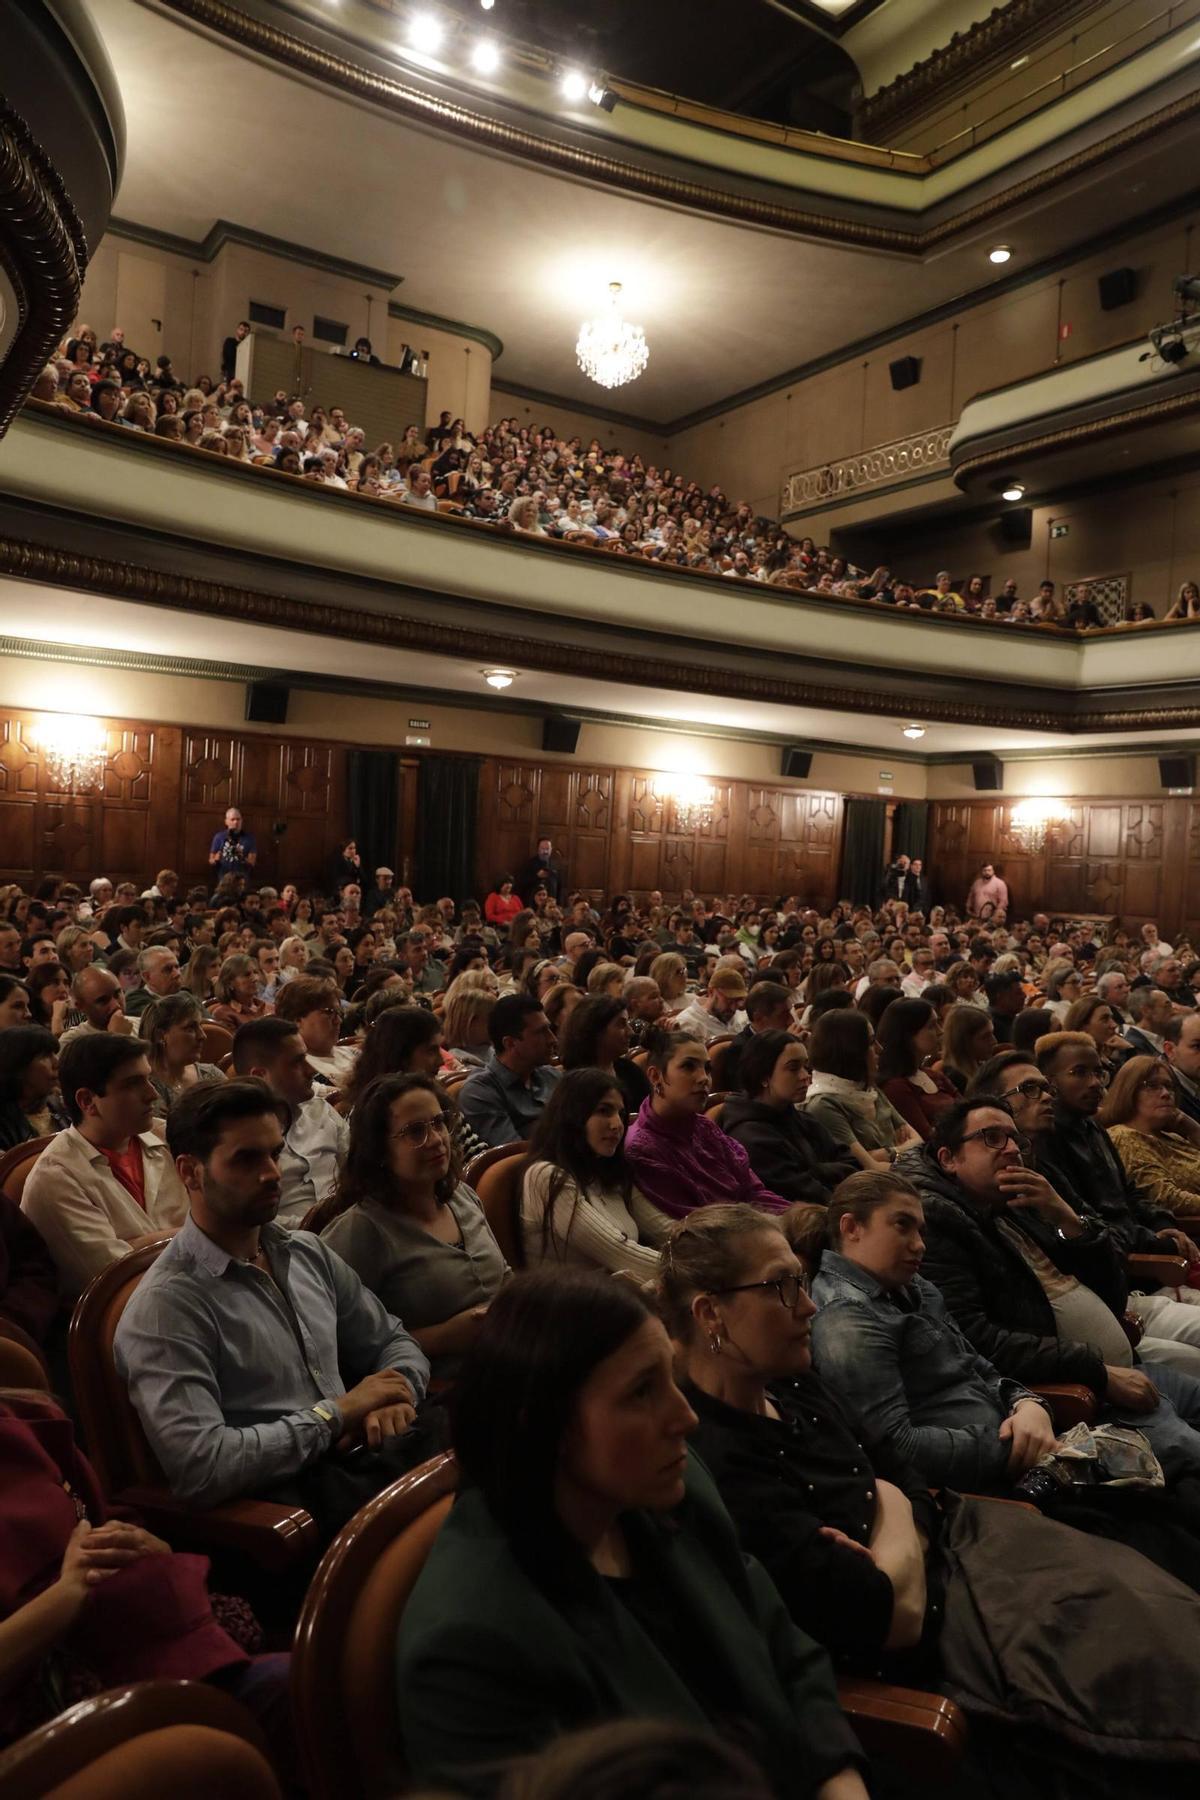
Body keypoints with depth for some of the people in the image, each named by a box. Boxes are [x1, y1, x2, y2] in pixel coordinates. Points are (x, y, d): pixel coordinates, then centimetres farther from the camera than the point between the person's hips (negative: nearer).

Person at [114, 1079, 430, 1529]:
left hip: (372, 1458, 8)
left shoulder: (308, 1252, 12)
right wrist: (337, 1414, -12)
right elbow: (201, 1466, -20)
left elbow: (393, 1341, 21)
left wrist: (393, 1396, -1)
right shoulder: (166, 1304, -10)